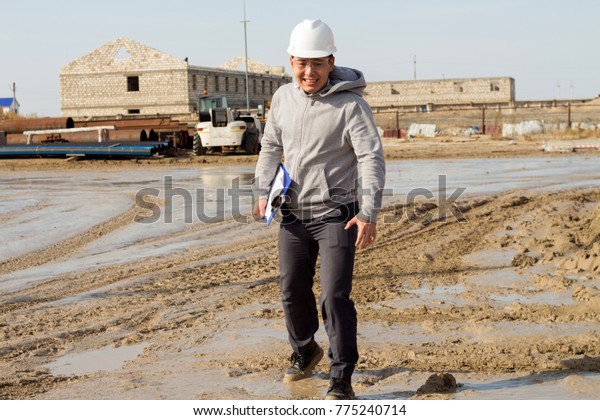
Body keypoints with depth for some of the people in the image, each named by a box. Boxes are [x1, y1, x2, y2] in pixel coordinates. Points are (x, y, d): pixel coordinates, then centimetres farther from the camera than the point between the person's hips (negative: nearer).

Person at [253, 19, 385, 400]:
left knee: (335, 296, -12)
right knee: (292, 291, 15)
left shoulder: (350, 104, -14)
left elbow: (372, 158, -19)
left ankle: (341, 380, 0)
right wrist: (263, 191, 2)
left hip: (336, 214, -5)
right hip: (293, 215, 6)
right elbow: (271, 147, 15)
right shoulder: (283, 98, 3)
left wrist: (369, 213, -29)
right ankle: (305, 351, 41)